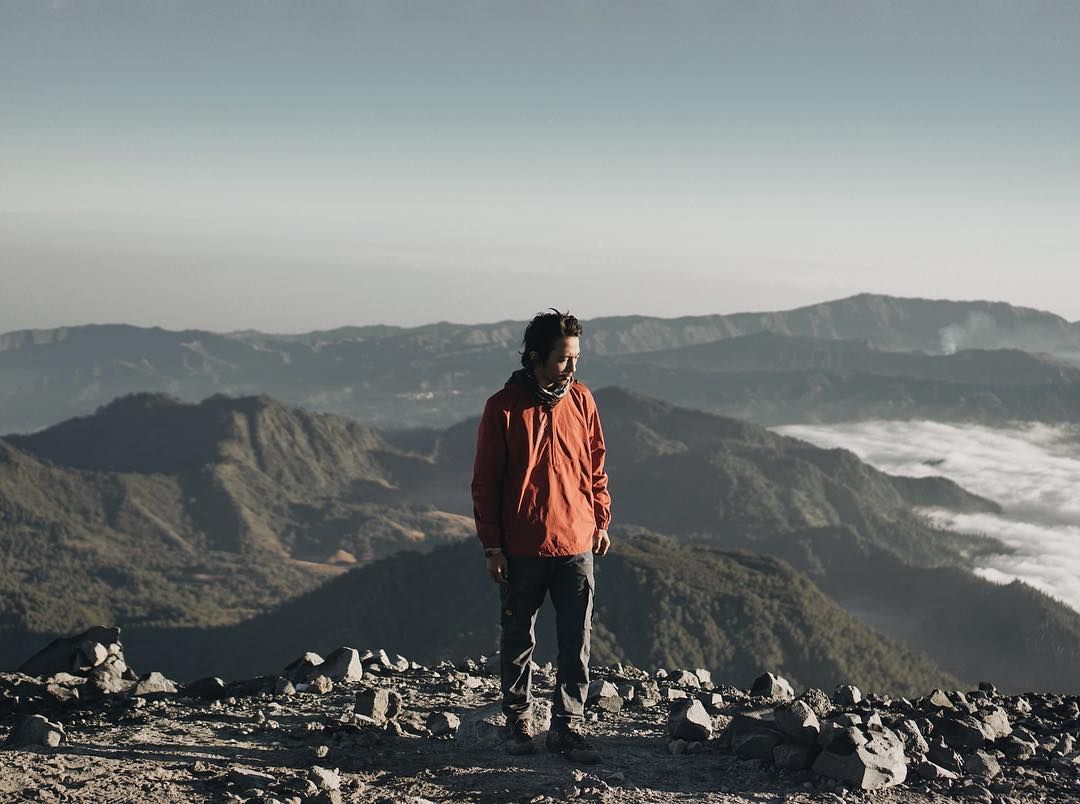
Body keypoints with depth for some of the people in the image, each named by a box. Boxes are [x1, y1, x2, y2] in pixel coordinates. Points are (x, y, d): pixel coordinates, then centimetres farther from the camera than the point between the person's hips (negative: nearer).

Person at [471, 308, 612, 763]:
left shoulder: (581, 400, 3)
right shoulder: (504, 407, -7)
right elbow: (485, 481, -4)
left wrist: (602, 521, 11)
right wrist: (491, 545, -5)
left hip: (576, 545, 3)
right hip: (521, 550, -2)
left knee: (576, 642, 1)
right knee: (518, 639, 10)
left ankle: (567, 727, 8)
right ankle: (519, 721, 25)